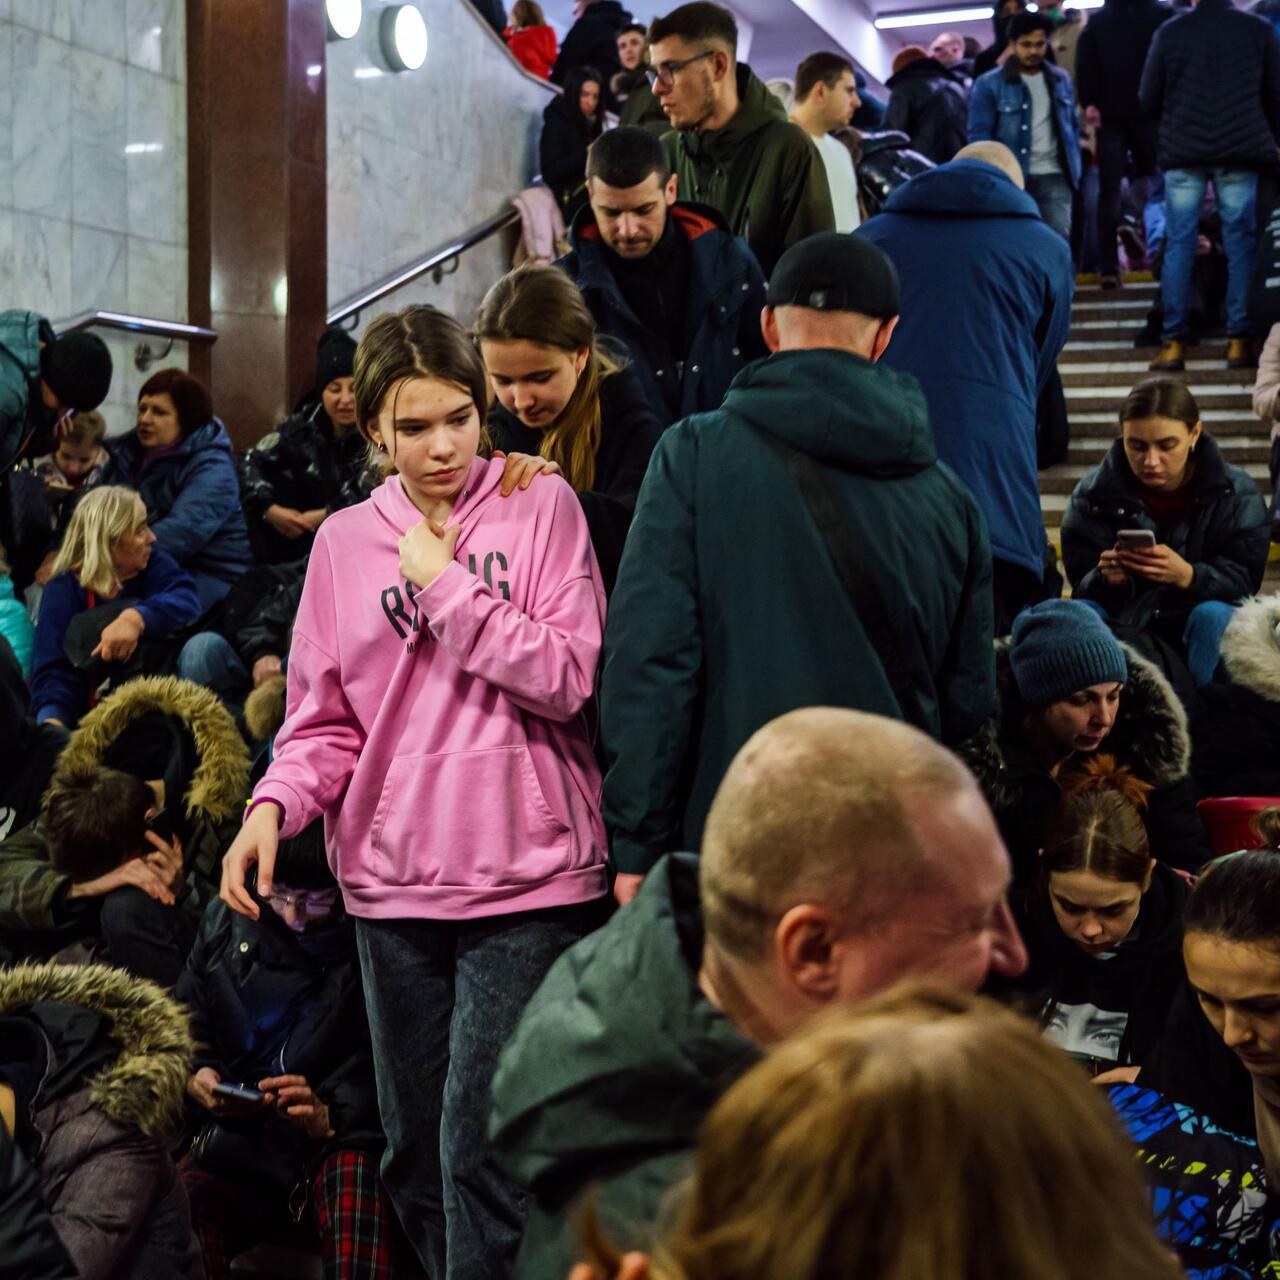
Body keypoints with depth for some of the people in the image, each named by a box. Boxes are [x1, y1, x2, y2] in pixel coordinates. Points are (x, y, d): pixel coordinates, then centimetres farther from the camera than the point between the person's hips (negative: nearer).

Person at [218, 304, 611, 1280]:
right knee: (414, 1152, 14)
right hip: (393, 882, 4)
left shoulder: (542, 506, 0)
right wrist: (274, 805, -9)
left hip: (527, 879, -4)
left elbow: (569, 678, -9)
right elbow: (325, 721, 8)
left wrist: (447, 585, -10)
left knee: (483, 1146, -8)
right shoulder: (345, 542, 8)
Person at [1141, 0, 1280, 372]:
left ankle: (1174, 341, 1)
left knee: (1178, 244, 4)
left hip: (1183, 151, 0)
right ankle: (1239, 339, 3)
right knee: (1241, 243, 6)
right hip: (1241, 151, 0)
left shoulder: (1170, 31, 0)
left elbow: (1147, 100, 4)